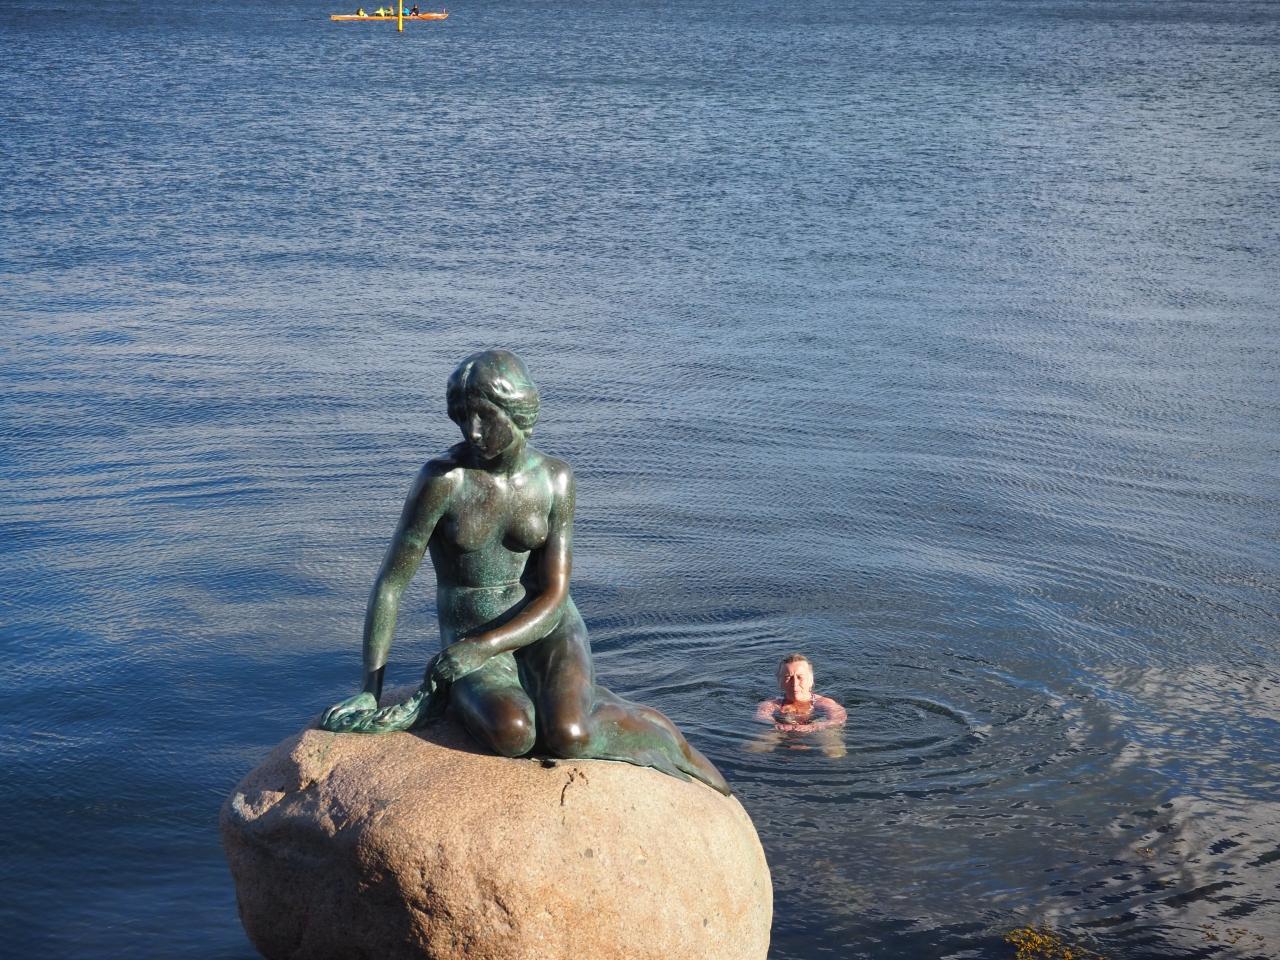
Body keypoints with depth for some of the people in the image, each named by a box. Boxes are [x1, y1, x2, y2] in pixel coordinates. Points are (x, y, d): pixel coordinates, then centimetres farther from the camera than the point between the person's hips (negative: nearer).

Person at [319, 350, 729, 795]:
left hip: (546, 633, 1)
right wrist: (369, 692, -14)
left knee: (567, 735, -32)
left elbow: (554, 598, -9)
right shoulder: (443, 478, -15)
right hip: (468, 642, -1)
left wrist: (483, 646, -26)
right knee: (511, 733, -36)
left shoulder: (555, 478, -6)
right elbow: (390, 583, -10)